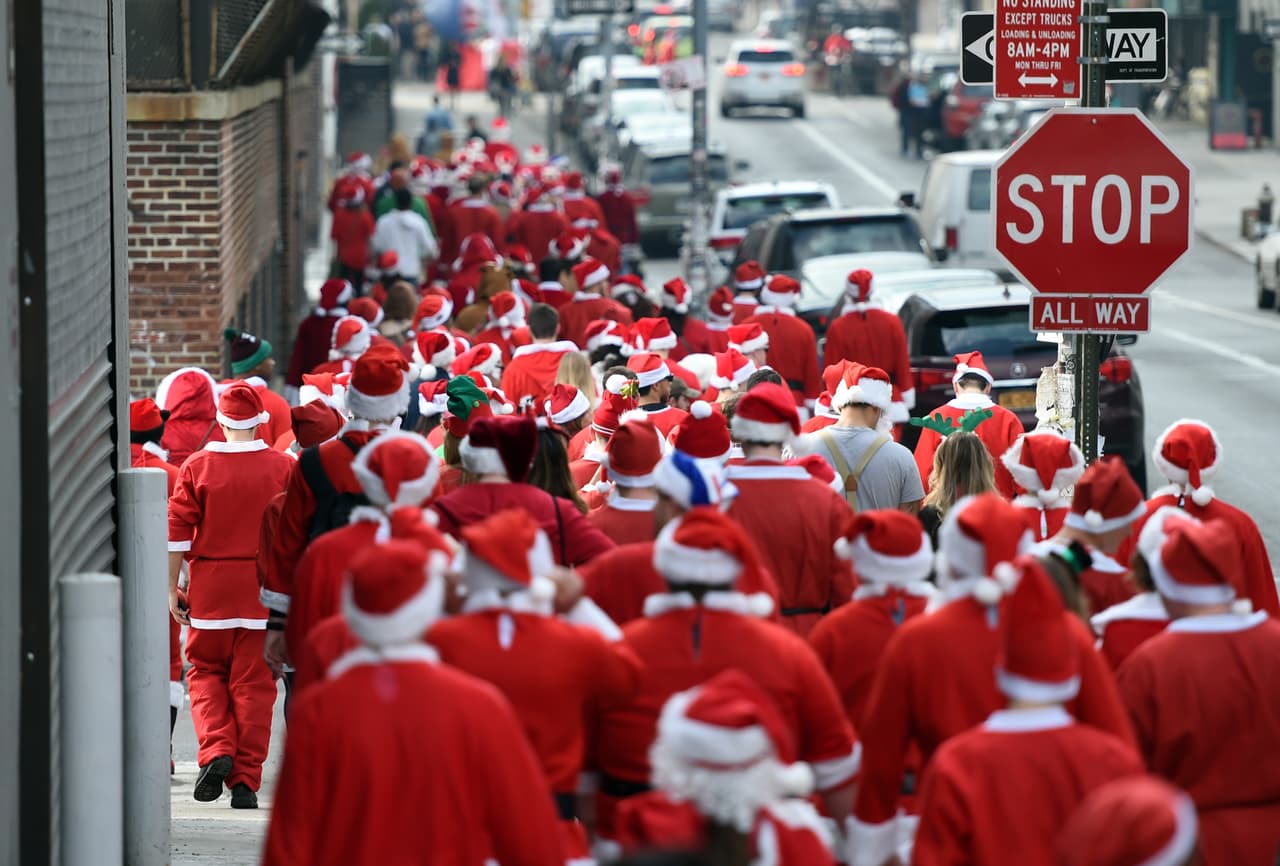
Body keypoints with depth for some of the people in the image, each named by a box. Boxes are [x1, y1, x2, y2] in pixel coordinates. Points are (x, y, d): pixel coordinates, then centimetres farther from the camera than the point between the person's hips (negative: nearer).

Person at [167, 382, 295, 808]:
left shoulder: (197, 466, -3)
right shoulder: (284, 468, -2)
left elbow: (177, 531, -3)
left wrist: (172, 587, 3)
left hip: (211, 585, 0)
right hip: (266, 590, 0)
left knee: (207, 672, 15)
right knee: (253, 682, 5)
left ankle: (215, 752, -7)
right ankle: (245, 780, 4)